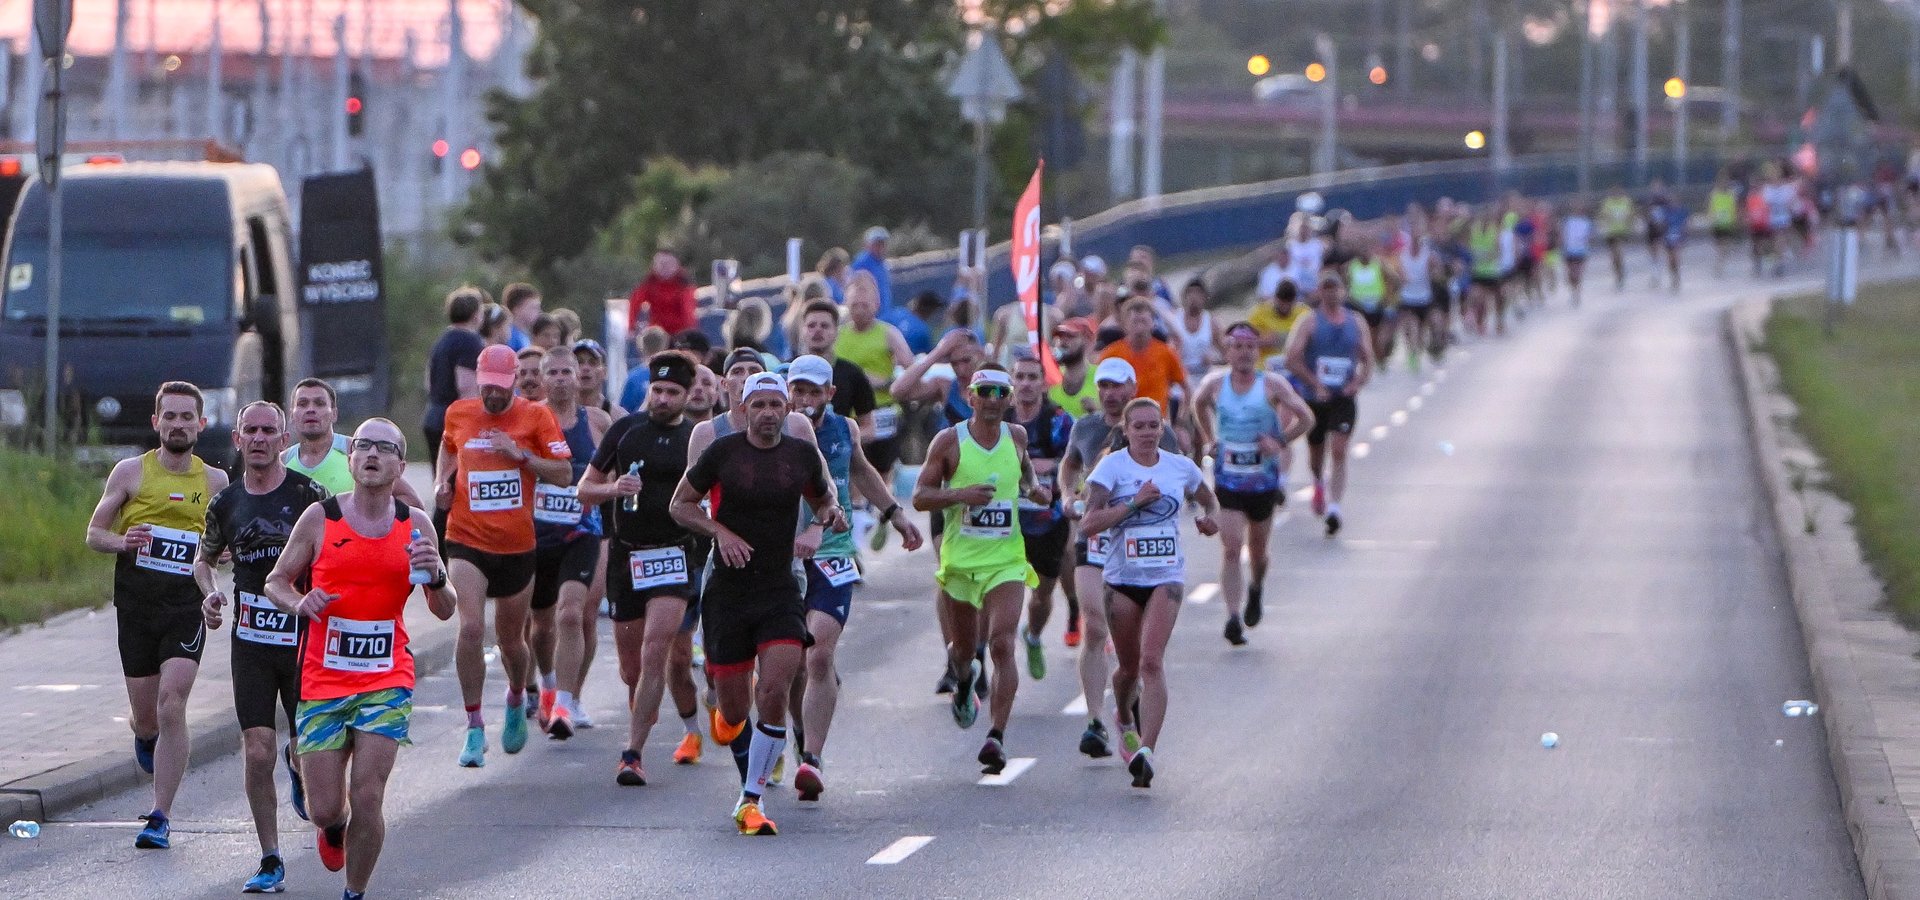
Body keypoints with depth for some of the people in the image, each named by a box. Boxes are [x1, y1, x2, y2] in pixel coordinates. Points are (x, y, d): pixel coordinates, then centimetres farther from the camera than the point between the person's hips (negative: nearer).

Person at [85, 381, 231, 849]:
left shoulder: (215, 481, 7)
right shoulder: (130, 472, 4)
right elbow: (94, 533, 8)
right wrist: (122, 542, -14)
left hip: (187, 605, -1)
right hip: (136, 604, 1)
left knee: (171, 706, -17)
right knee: (146, 718, 7)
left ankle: (161, 818, -12)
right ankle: (146, 736, 47)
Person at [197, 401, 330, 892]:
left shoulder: (308, 494, -6)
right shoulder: (226, 503, 4)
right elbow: (204, 559, 21)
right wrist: (210, 593, 0)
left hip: (306, 640, -2)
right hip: (251, 643, 2)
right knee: (257, 752, -7)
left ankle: (298, 765, 42)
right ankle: (270, 862, 3)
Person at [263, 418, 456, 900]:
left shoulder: (415, 525, 3)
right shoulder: (320, 518, 0)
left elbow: (444, 611, 9)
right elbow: (276, 582, 8)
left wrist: (436, 579, -13)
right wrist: (299, 603, -14)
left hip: (387, 682, 0)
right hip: (322, 680, 0)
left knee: (367, 800, -11)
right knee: (324, 808, 0)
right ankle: (334, 826, 37)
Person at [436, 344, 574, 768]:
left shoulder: (535, 416, -3)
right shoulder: (459, 414, 3)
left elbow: (563, 475, -5)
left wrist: (520, 453, -17)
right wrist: (442, 481, 8)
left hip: (517, 545, 0)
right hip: (467, 541, 0)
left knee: (510, 640, 13)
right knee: (470, 628, -20)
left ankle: (516, 700, 47)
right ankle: (475, 729, -13)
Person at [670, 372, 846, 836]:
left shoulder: (803, 455, 4)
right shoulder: (721, 452, -3)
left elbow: (821, 499, 21)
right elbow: (680, 504, 5)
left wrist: (831, 514, -2)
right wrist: (720, 531, -11)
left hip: (780, 592, 1)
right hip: (727, 591, -1)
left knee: (774, 696, -16)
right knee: (735, 706, 4)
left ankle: (751, 800, -7)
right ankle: (728, 713, 44)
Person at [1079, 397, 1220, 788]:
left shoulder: (1181, 467, 4)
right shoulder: (1112, 467, -6)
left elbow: (1209, 501, 24)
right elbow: (1090, 522, -15)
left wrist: (1210, 518, 2)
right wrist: (1135, 503, -22)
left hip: (1166, 579, 0)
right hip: (1122, 578, 0)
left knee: (1152, 662, -17)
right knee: (1129, 666, 13)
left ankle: (1146, 750, -23)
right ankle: (1125, 722, 47)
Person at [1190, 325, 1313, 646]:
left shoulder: (1272, 385, -8)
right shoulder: (1215, 384, -2)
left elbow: (1306, 418, -2)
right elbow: (1199, 403, 21)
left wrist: (1280, 442, -14)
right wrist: (1209, 439, 11)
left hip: (1263, 482, 0)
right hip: (1228, 482, 0)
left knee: (1257, 548, 14)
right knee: (1231, 548, -14)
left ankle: (1256, 590, 46)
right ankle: (1233, 617, -17)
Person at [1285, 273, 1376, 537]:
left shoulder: (1356, 323, 6)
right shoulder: (1310, 322, -4)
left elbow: (1368, 360, 12)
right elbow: (1293, 359, -10)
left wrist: (1358, 382, -8)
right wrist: (1316, 385, -18)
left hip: (1344, 398, 0)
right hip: (1315, 397, 0)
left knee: (1338, 451, -15)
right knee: (1316, 451, 15)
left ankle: (1334, 506, -19)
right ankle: (1319, 482, 49)